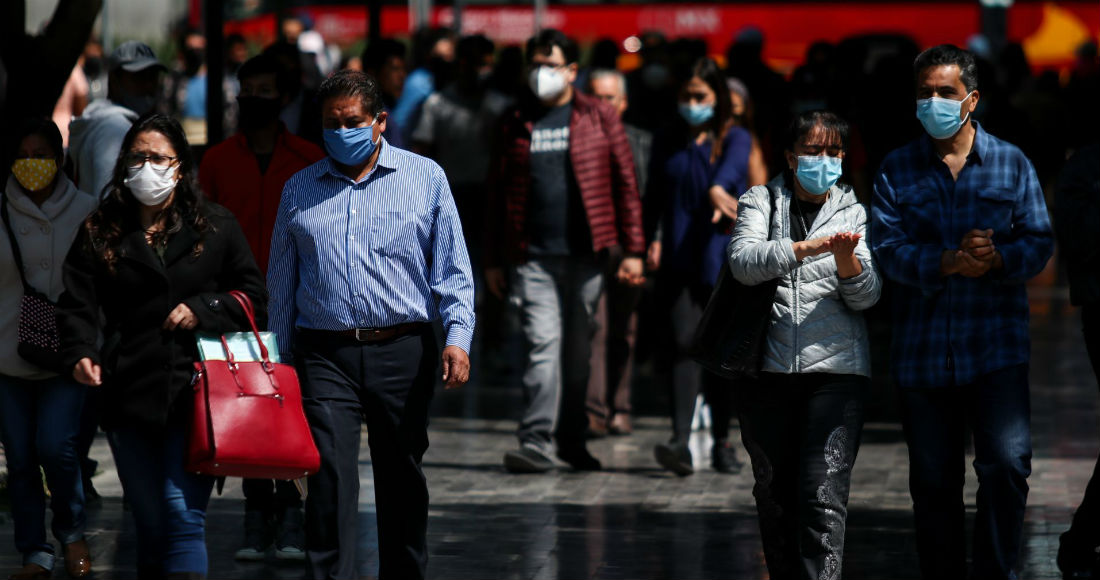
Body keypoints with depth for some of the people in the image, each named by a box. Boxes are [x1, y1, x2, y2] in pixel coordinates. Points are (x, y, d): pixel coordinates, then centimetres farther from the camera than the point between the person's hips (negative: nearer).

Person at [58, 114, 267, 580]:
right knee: (150, 522, 10)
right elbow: (77, 303, 1)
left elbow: (252, 294, 10)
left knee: (183, 515, -13)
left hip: (194, 393, -2)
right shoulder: (99, 234, 8)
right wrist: (80, 353, -18)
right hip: (128, 396, 2)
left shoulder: (214, 227, 6)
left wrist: (202, 310, -7)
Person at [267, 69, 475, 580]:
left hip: (403, 352, 0)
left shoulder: (426, 178, 7)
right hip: (325, 355, 0)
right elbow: (281, 283, 16)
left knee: (403, 480, 9)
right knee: (330, 477, -12)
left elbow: (453, 269, 3)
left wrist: (458, 337, -10)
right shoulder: (299, 189, 12)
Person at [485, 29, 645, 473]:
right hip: (533, 257, 0)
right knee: (543, 345, -10)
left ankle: (573, 440, 19)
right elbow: (498, 193, 13)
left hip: (587, 253, 0)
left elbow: (625, 184, 4)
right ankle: (536, 442, -13)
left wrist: (633, 250, -2)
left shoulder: (600, 119, 6)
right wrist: (493, 260, 9)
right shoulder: (515, 123, 9)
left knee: (578, 350, 8)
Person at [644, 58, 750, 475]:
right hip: (678, 261, 1)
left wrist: (719, 190, -42)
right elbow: (654, 196, 12)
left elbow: (733, 166, -19)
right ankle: (680, 442, -22)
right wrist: (653, 239, -6)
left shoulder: (735, 139, 4)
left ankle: (721, 442, 19)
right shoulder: (667, 144, 13)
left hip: (722, 259, -1)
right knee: (683, 343, -13)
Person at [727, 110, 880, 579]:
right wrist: (805, 248, -24)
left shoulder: (853, 213, 10)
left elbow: (866, 295, 1)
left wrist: (846, 258, -20)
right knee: (774, 493, 11)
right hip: (768, 369, 2)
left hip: (836, 369, -2)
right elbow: (743, 260, -10)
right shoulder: (761, 201, 10)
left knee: (824, 497, -14)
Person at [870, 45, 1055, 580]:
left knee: (1007, 464, -17)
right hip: (923, 349, 1)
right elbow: (886, 247, -5)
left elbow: (1039, 241, 1)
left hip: (996, 348, -1)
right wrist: (948, 262, -21)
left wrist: (997, 258, -20)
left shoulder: (1011, 164, 6)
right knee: (933, 483, 9)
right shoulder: (897, 170, 7)